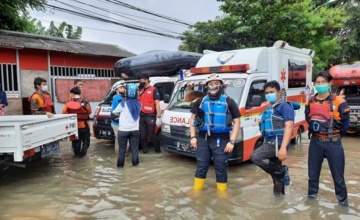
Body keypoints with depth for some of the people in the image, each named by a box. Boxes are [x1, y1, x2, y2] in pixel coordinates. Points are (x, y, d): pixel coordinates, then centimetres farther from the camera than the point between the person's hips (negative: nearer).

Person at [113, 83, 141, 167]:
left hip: (123, 130, -3)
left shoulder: (124, 103, -12)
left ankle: (120, 164, 14)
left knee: (122, 148, 8)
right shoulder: (139, 104, 0)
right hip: (135, 130, 3)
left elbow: (115, 111, 0)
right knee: (134, 148, 12)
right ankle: (135, 162, 18)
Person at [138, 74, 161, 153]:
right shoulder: (140, 90, 16)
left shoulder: (154, 90, -1)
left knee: (151, 133, -2)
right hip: (141, 115, 6)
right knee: (142, 134, 8)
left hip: (150, 115, -6)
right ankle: (145, 148, 18)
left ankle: (157, 148, 13)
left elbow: (157, 103, -6)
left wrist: (158, 113, -14)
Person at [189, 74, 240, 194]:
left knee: (221, 168, 6)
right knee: (201, 167, 13)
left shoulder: (229, 102, 0)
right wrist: (193, 137, 4)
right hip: (203, 139, 3)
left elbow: (237, 122, 0)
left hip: (221, 140, -2)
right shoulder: (201, 101, 8)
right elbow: (192, 118, 14)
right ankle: (196, 190, 28)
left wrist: (232, 141, -8)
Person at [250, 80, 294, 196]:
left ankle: (281, 171, -6)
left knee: (255, 157, -22)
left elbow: (289, 127, -18)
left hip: (277, 143, -8)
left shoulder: (284, 106, -7)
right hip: (270, 143, 8)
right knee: (275, 171, 13)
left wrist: (283, 148, -27)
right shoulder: (268, 109, 18)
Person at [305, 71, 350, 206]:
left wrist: (336, 134, 5)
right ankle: (312, 195, 30)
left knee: (338, 175, 6)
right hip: (316, 142, 3)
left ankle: (343, 200, 24)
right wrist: (313, 130, 7)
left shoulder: (338, 101, -9)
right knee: (313, 172, 13)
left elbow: (346, 122, 0)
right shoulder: (310, 102, 3)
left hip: (333, 143, -3)